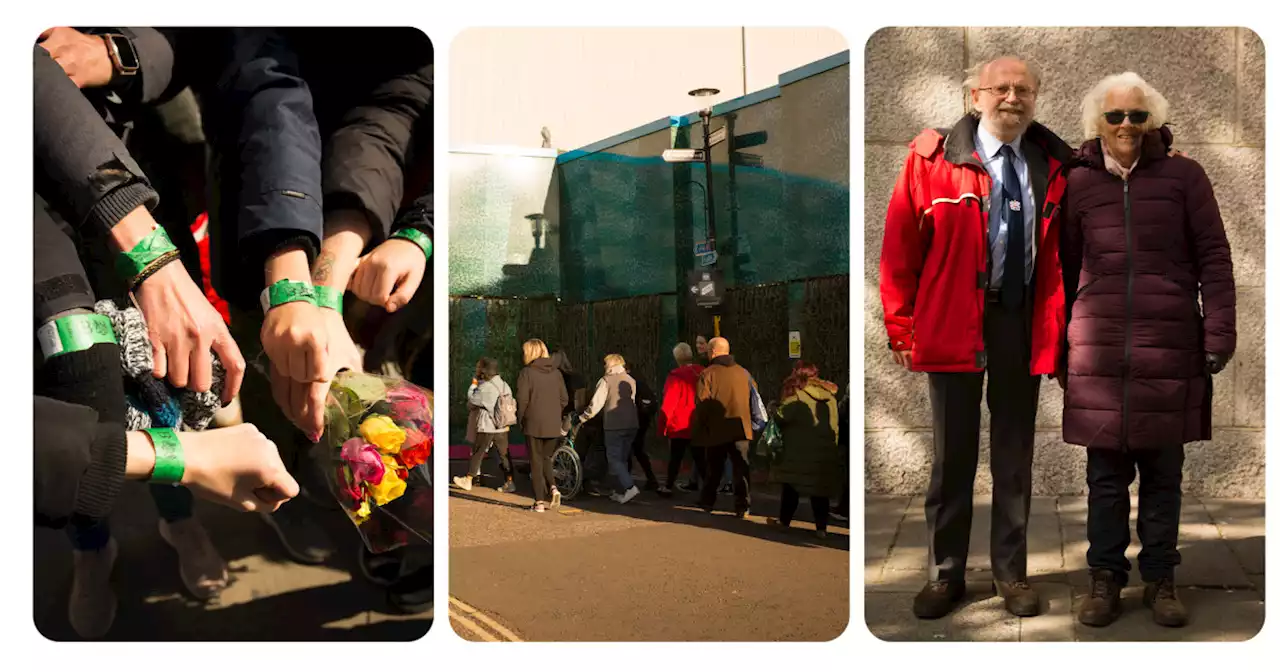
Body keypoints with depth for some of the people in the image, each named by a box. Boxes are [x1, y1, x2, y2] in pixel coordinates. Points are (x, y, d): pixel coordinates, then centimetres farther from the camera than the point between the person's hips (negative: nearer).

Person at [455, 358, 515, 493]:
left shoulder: (485, 388, -16)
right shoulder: (504, 385, 5)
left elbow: (471, 399, -5)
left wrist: (473, 385, 6)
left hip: (486, 428, -6)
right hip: (502, 427, 6)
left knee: (477, 454, 6)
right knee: (504, 455, 8)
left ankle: (467, 480, 15)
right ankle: (510, 482, 6)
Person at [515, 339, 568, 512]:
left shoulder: (527, 373, -8)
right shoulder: (556, 373, 6)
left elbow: (522, 400, -11)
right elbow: (564, 399, 7)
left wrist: (520, 420, 2)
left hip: (533, 425, -4)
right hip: (553, 426, 4)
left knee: (536, 462, 4)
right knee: (546, 459, 19)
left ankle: (539, 501, 2)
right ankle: (552, 487, -3)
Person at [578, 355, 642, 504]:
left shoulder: (606, 380, -7)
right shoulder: (631, 380, 12)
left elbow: (596, 403, -10)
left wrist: (582, 418, -1)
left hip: (614, 425, -6)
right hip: (631, 424, 6)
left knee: (614, 459, -2)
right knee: (623, 458, 15)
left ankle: (629, 487, -18)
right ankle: (620, 491, 16)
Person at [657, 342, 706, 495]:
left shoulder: (676, 376, -16)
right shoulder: (702, 373, -2)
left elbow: (668, 404, -14)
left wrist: (662, 427, -7)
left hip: (679, 426, -4)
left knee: (675, 457, 9)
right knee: (700, 457, 8)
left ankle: (668, 487, 19)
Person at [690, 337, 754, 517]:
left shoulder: (708, 374, -8)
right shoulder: (744, 373, 7)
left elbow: (702, 405, -10)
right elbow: (752, 402, 14)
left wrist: (698, 430, -4)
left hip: (717, 429, -2)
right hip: (741, 428, 2)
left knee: (714, 468, 13)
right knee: (741, 468, 3)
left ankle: (707, 501, 24)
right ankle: (742, 506, -3)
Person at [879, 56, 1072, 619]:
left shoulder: (1053, 166, 3)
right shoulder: (931, 158, -5)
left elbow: (1062, 255, 8)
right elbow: (900, 248, -4)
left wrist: (1056, 329, 2)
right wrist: (901, 325, -7)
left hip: (1023, 325, 2)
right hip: (953, 324, -2)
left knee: (1015, 454, 12)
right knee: (953, 456, 8)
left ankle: (1011, 573, 25)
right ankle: (945, 573, 22)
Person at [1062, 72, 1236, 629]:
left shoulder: (1182, 176, 4)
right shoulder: (1079, 183, 7)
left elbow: (1214, 259, 4)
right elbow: (1063, 270, 12)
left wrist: (1219, 333, -2)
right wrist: (1056, 346, 12)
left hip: (1170, 349, 0)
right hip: (1098, 350, 1)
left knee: (1163, 474, 8)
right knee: (1106, 474, 5)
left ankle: (1160, 579, 20)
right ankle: (1104, 578, 16)